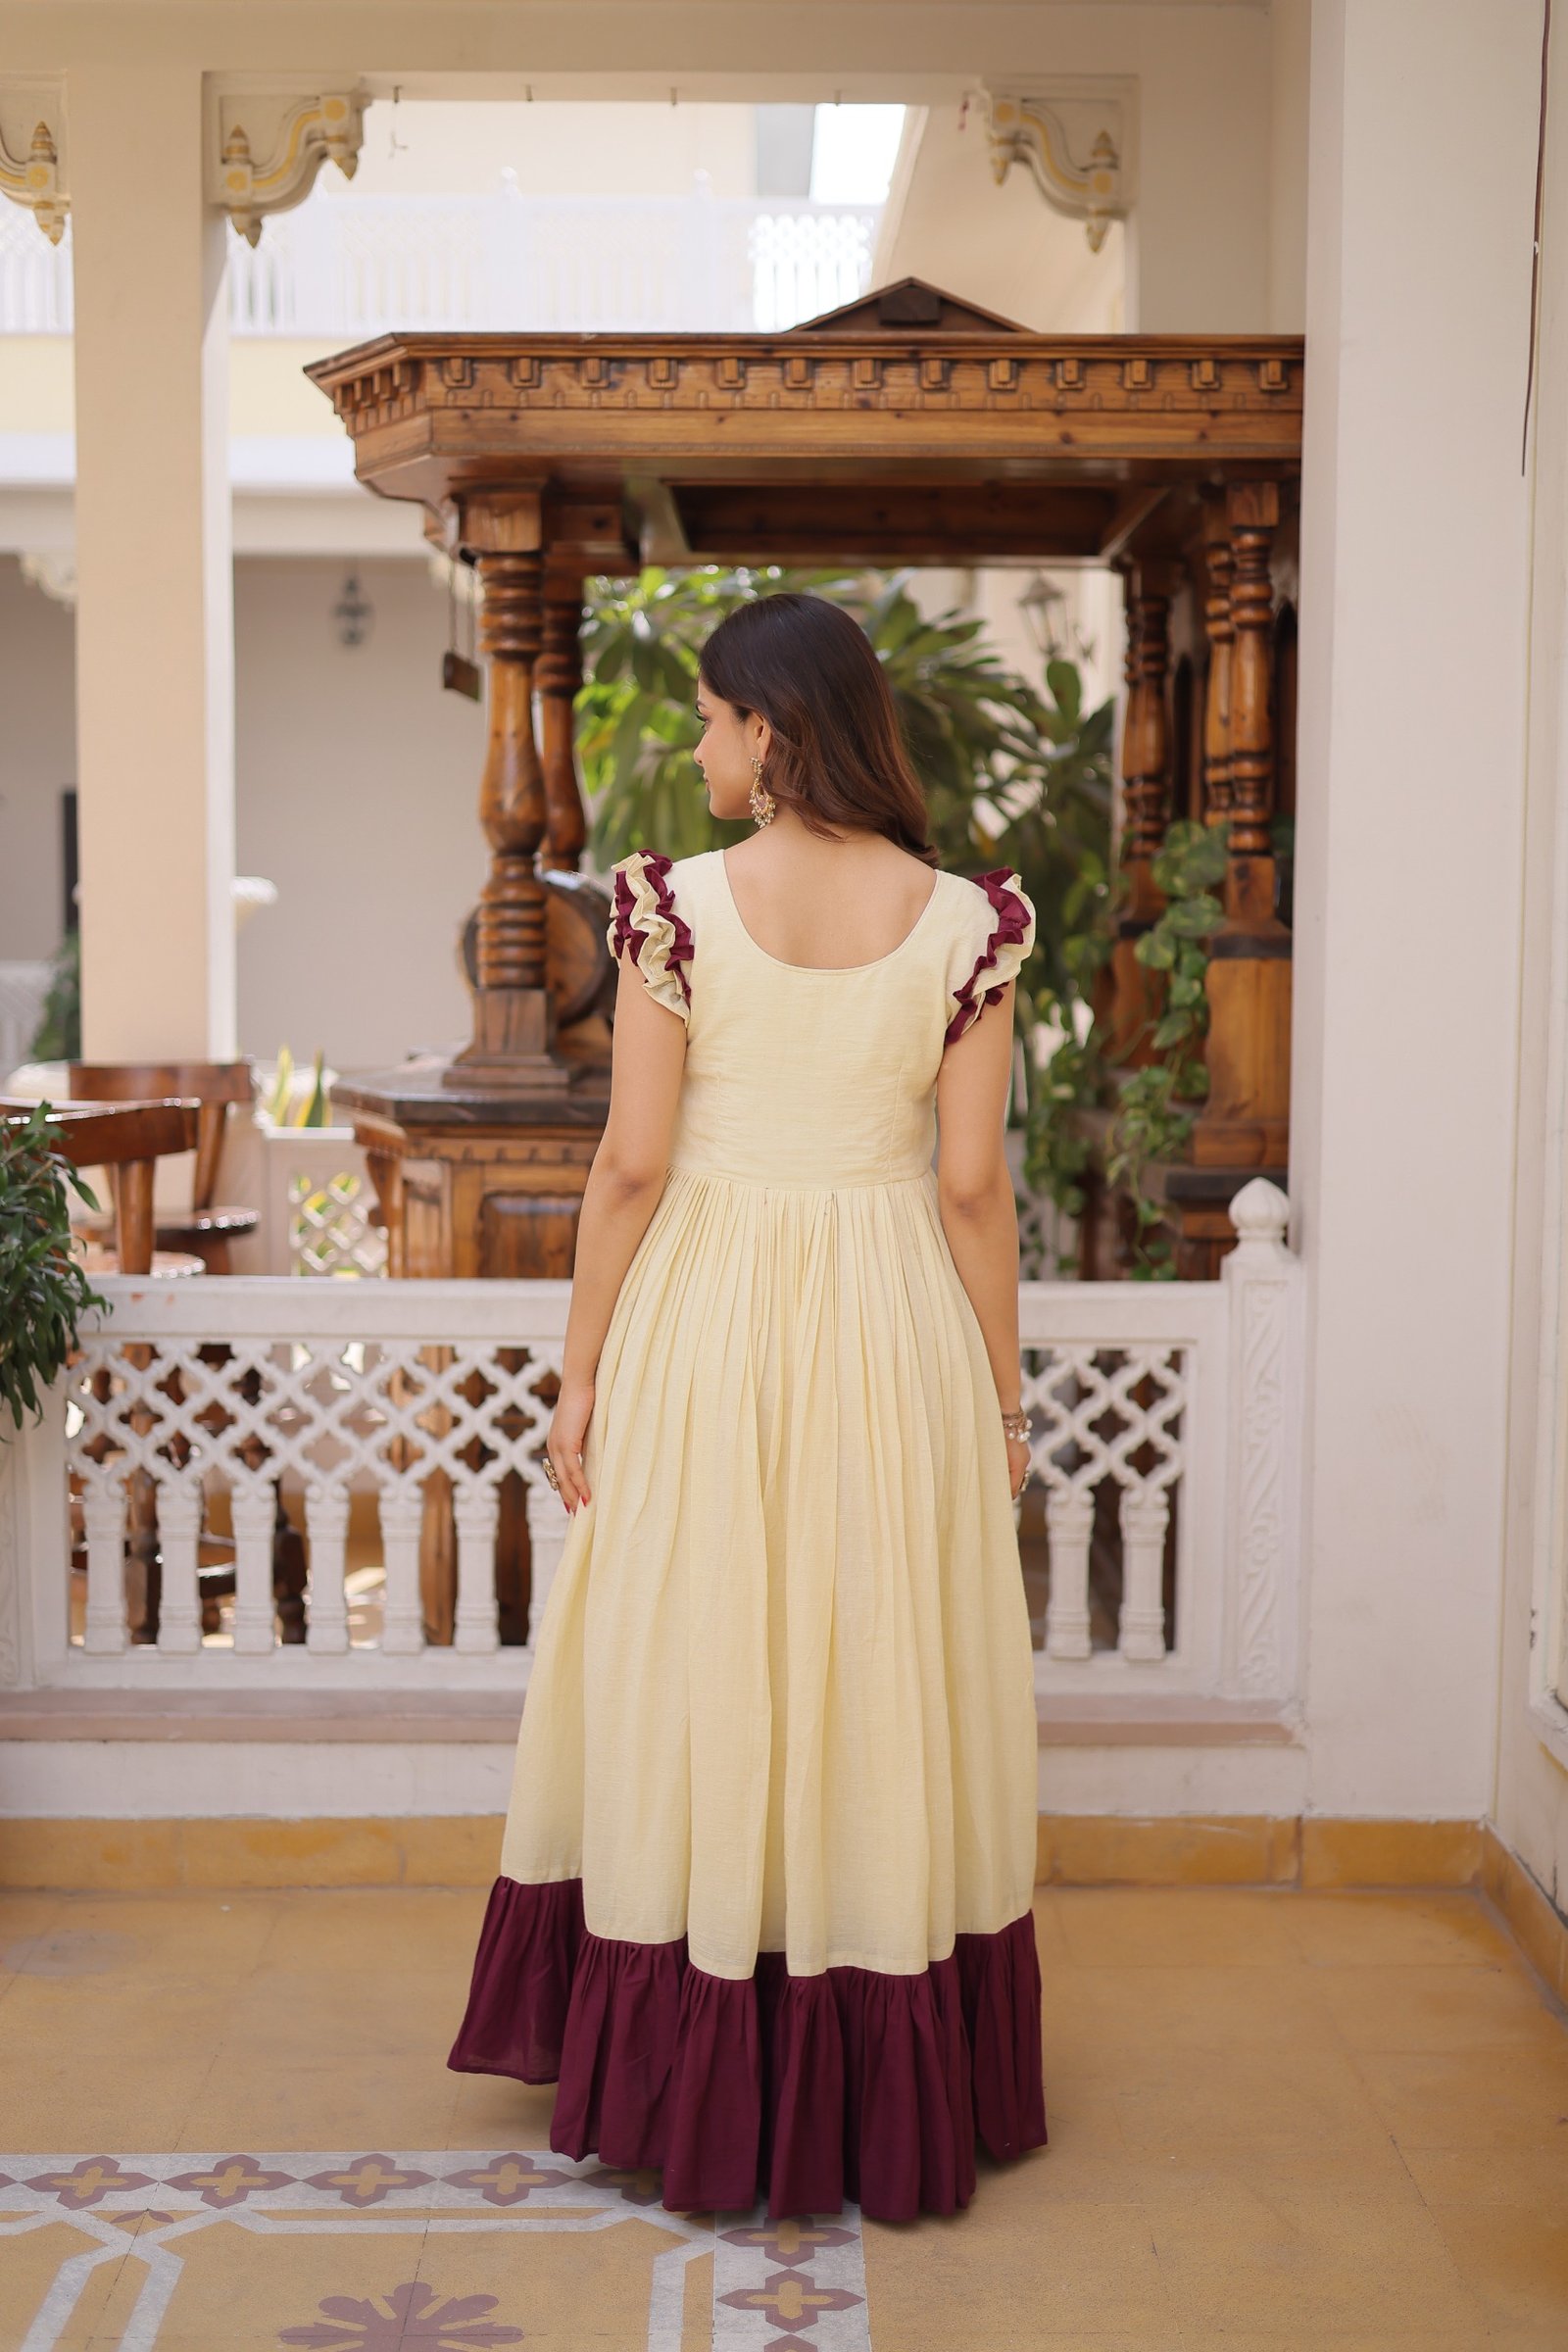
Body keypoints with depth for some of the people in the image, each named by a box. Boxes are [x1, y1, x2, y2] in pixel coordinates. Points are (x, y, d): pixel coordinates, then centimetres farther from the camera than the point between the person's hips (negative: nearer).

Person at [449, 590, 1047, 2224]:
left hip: (706, 1327, -1)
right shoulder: (963, 923, -5)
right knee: (886, 1698, 12)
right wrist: (1002, 1401, 6)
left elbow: (632, 1164, -8)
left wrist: (581, 1370, 2)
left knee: (694, 1692, 11)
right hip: (895, 1332, 1)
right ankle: (894, 2098, 24)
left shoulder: (676, 905, -9)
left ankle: (695, 2095, 24)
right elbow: (973, 1187, -4)